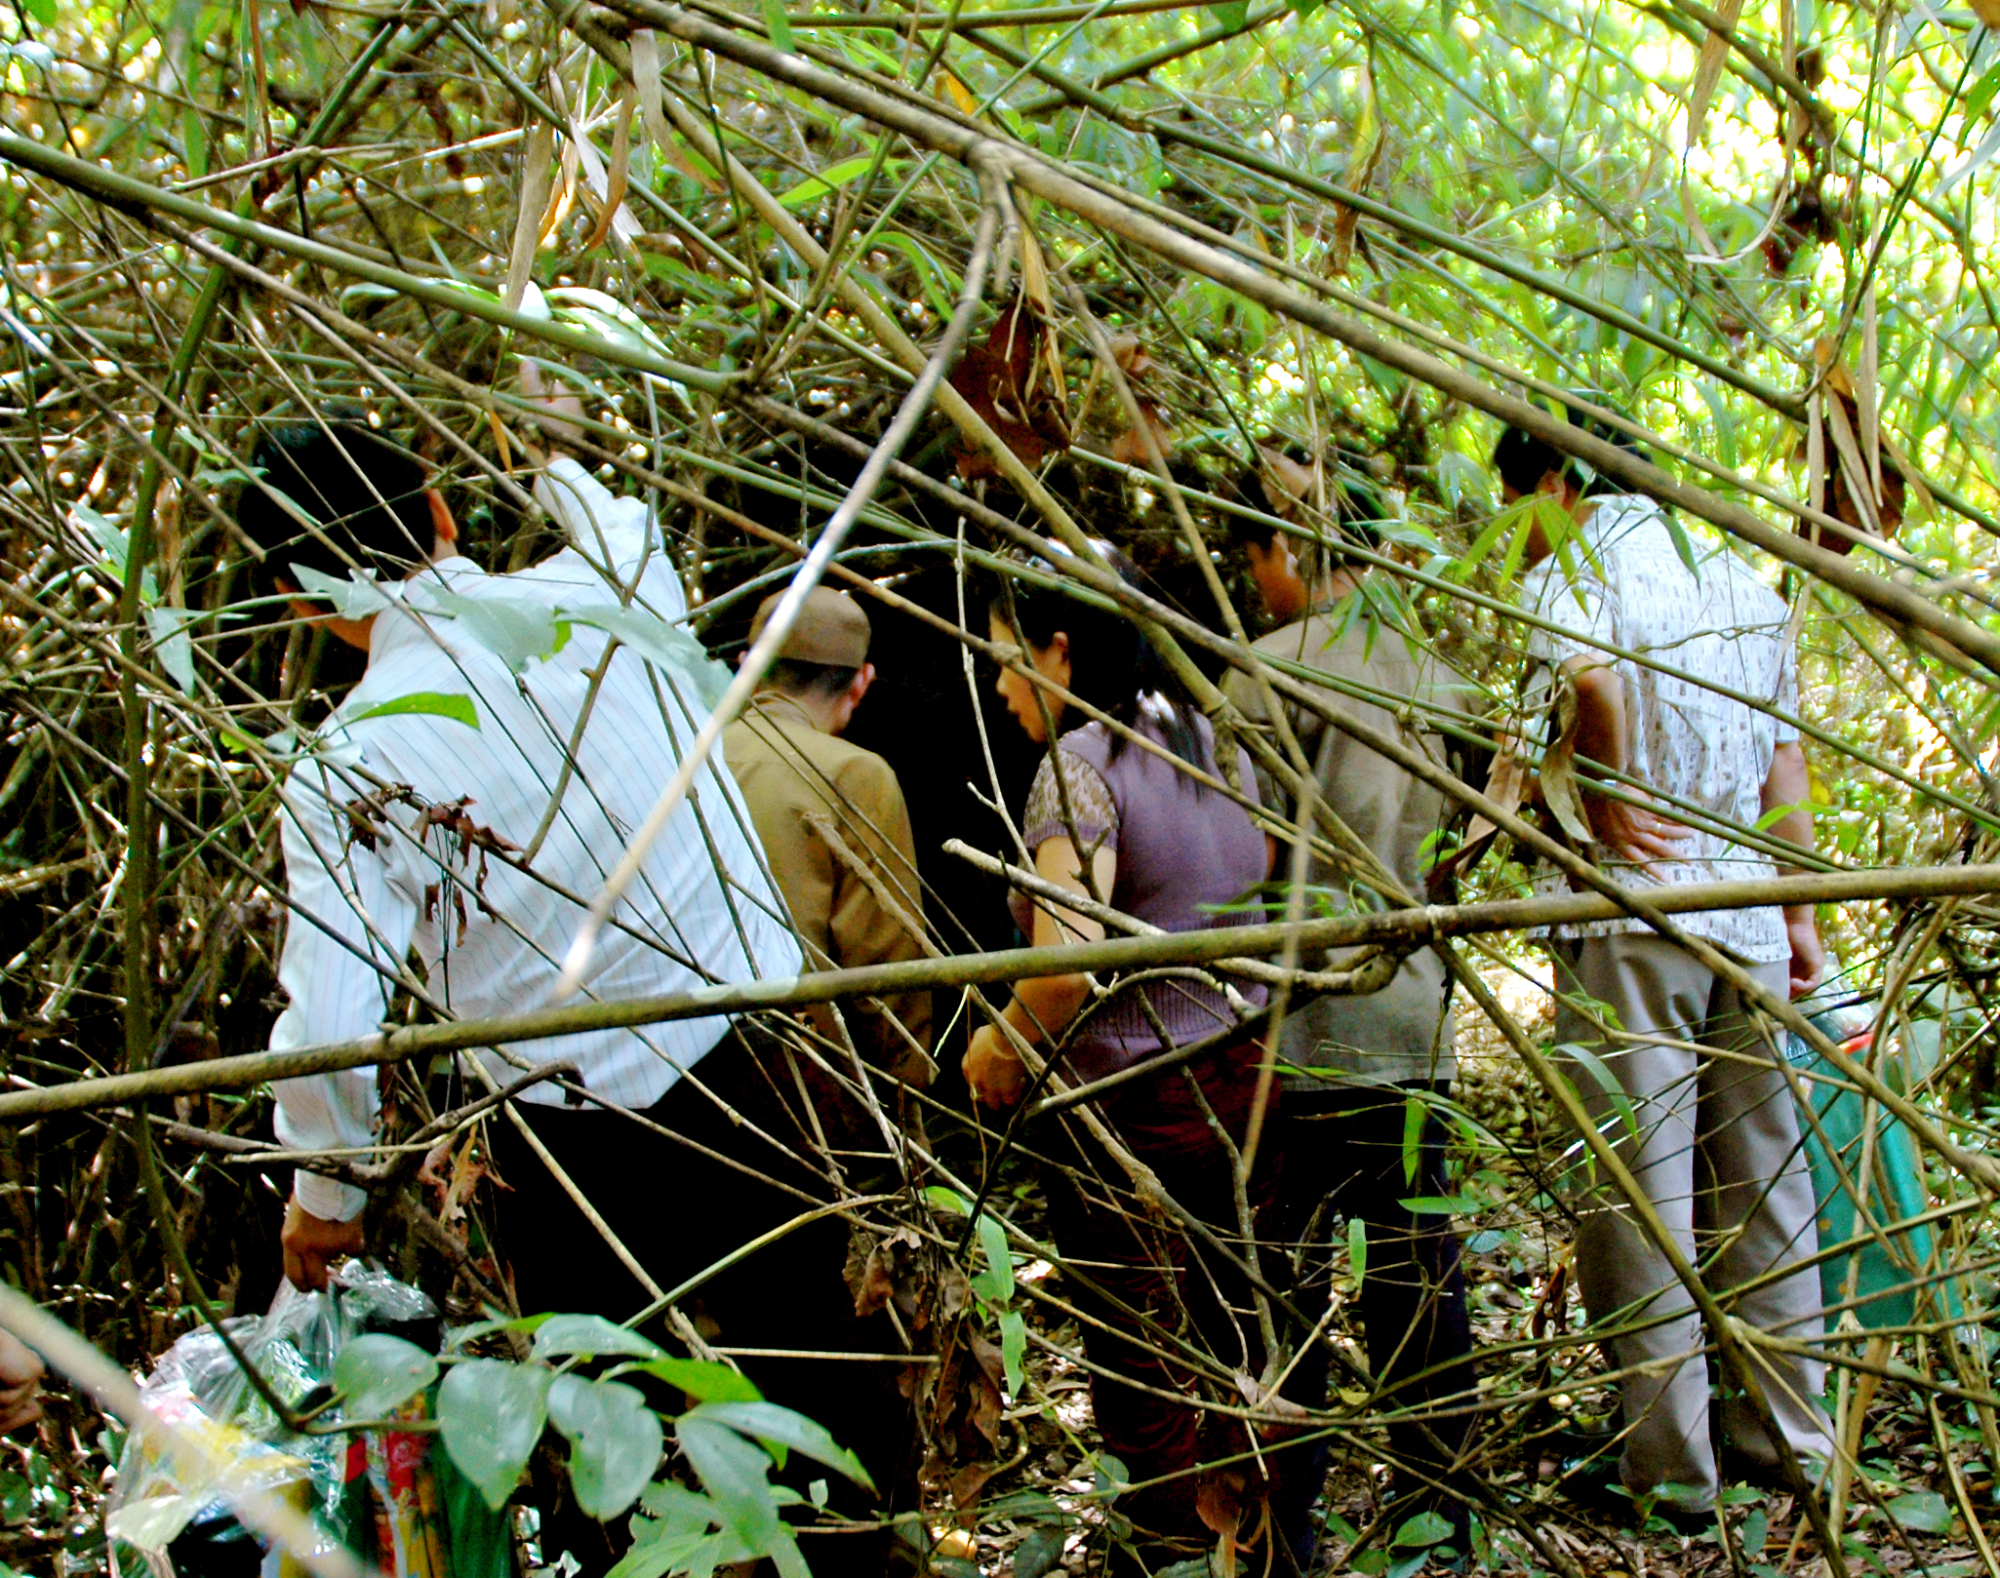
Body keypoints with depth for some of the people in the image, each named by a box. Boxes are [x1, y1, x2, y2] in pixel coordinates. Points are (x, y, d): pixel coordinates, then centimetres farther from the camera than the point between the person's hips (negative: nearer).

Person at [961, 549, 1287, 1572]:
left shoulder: (1082, 761, -15)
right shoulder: (1213, 741, 9)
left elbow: (1064, 965, -25)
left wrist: (1001, 1043, -9)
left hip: (1129, 1109, -7)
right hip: (1242, 1084, 8)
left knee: (1145, 1385, 5)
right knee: (1233, 1366, 15)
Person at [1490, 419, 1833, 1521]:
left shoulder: (1565, 573, -5)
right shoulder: (1744, 583, 16)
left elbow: (1593, 677, -28)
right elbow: (1787, 766, 16)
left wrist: (1607, 800, -13)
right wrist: (1801, 913, 19)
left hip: (1629, 908, -6)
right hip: (1747, 911, 6)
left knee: (1637, 1187, -1)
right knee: (1760, 1179, 13)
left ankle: (1669, 1469, 1)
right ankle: (1791, 1436, 21)